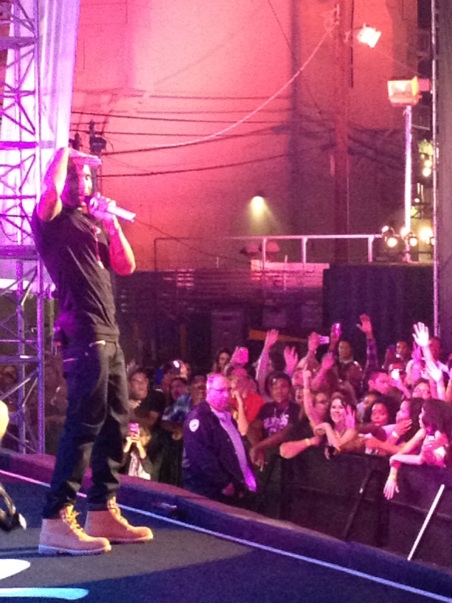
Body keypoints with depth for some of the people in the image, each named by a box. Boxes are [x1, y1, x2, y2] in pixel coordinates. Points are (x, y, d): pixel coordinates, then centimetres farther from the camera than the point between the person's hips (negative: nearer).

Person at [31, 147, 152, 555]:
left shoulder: (93, 223, 21)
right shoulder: (51, 220, -1)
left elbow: (126, 266, 17)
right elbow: (50, 190, -24)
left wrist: (112, 224, 6)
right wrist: (63, 153, -6)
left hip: (108, 334, 9)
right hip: (82, 333, -9)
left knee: (115, 422, 10)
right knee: (85, 422, -15)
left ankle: (103, 511, 16)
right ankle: (56, 520, -16)